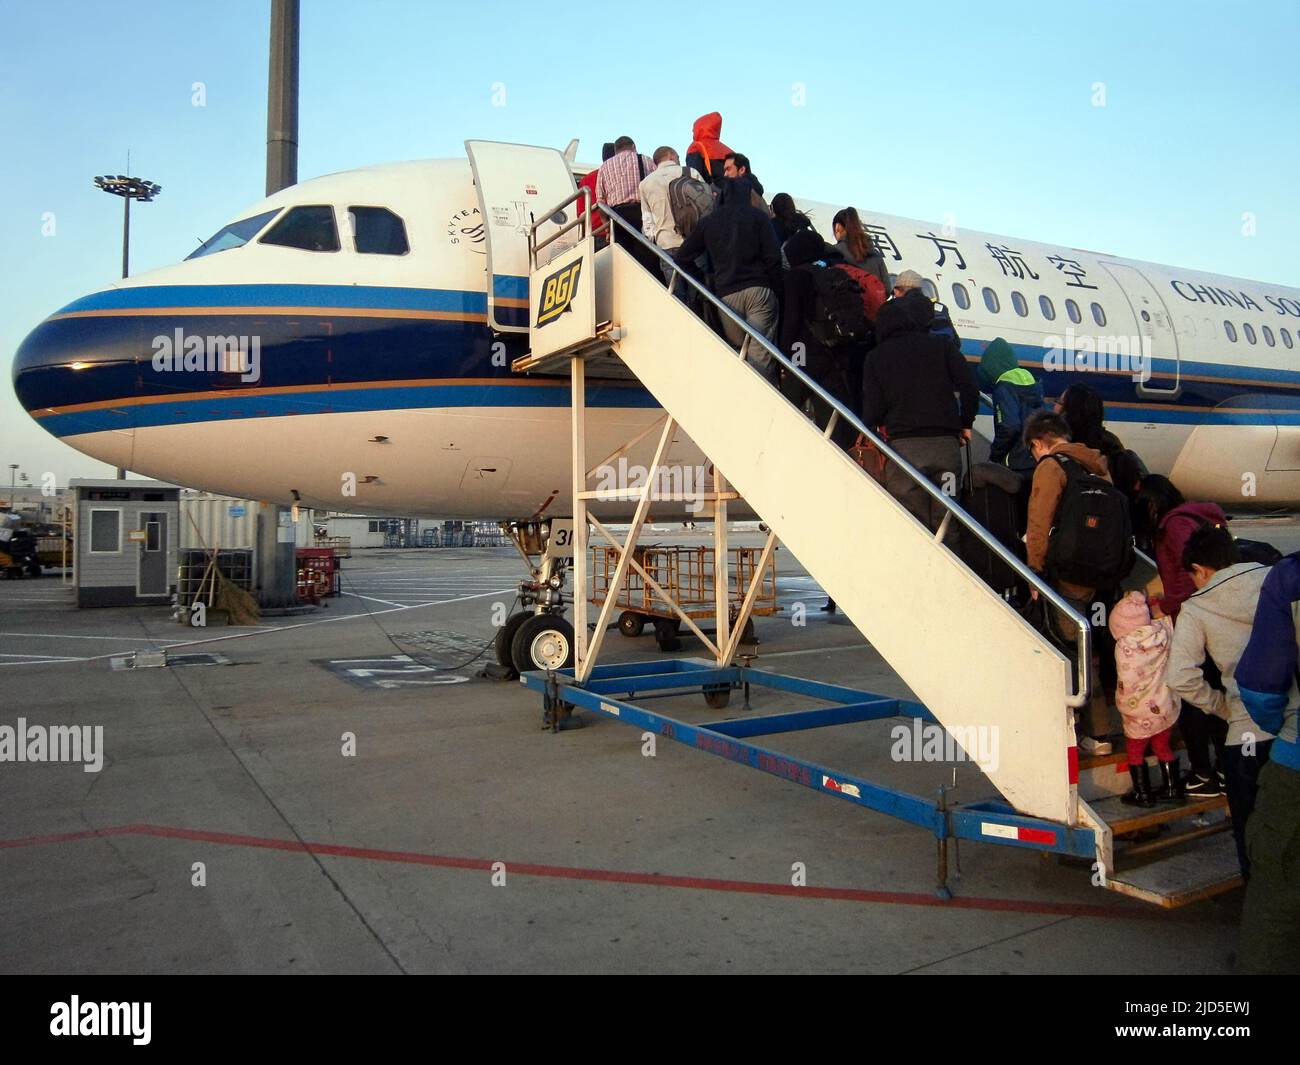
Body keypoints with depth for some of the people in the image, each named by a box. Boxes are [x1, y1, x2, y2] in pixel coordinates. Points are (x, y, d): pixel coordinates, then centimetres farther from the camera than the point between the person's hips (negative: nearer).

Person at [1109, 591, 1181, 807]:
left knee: (1135, 752, 14)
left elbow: (1127, 684, -20)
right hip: (1166, 707, 5)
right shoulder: (1163, 631, -12)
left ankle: (1143, 794, 20)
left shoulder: (1123, 646, -24)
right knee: (1163, 748, 22)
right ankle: (1172, 789, 29)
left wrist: (1123, 704, -6)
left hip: (1140, 713, -5)